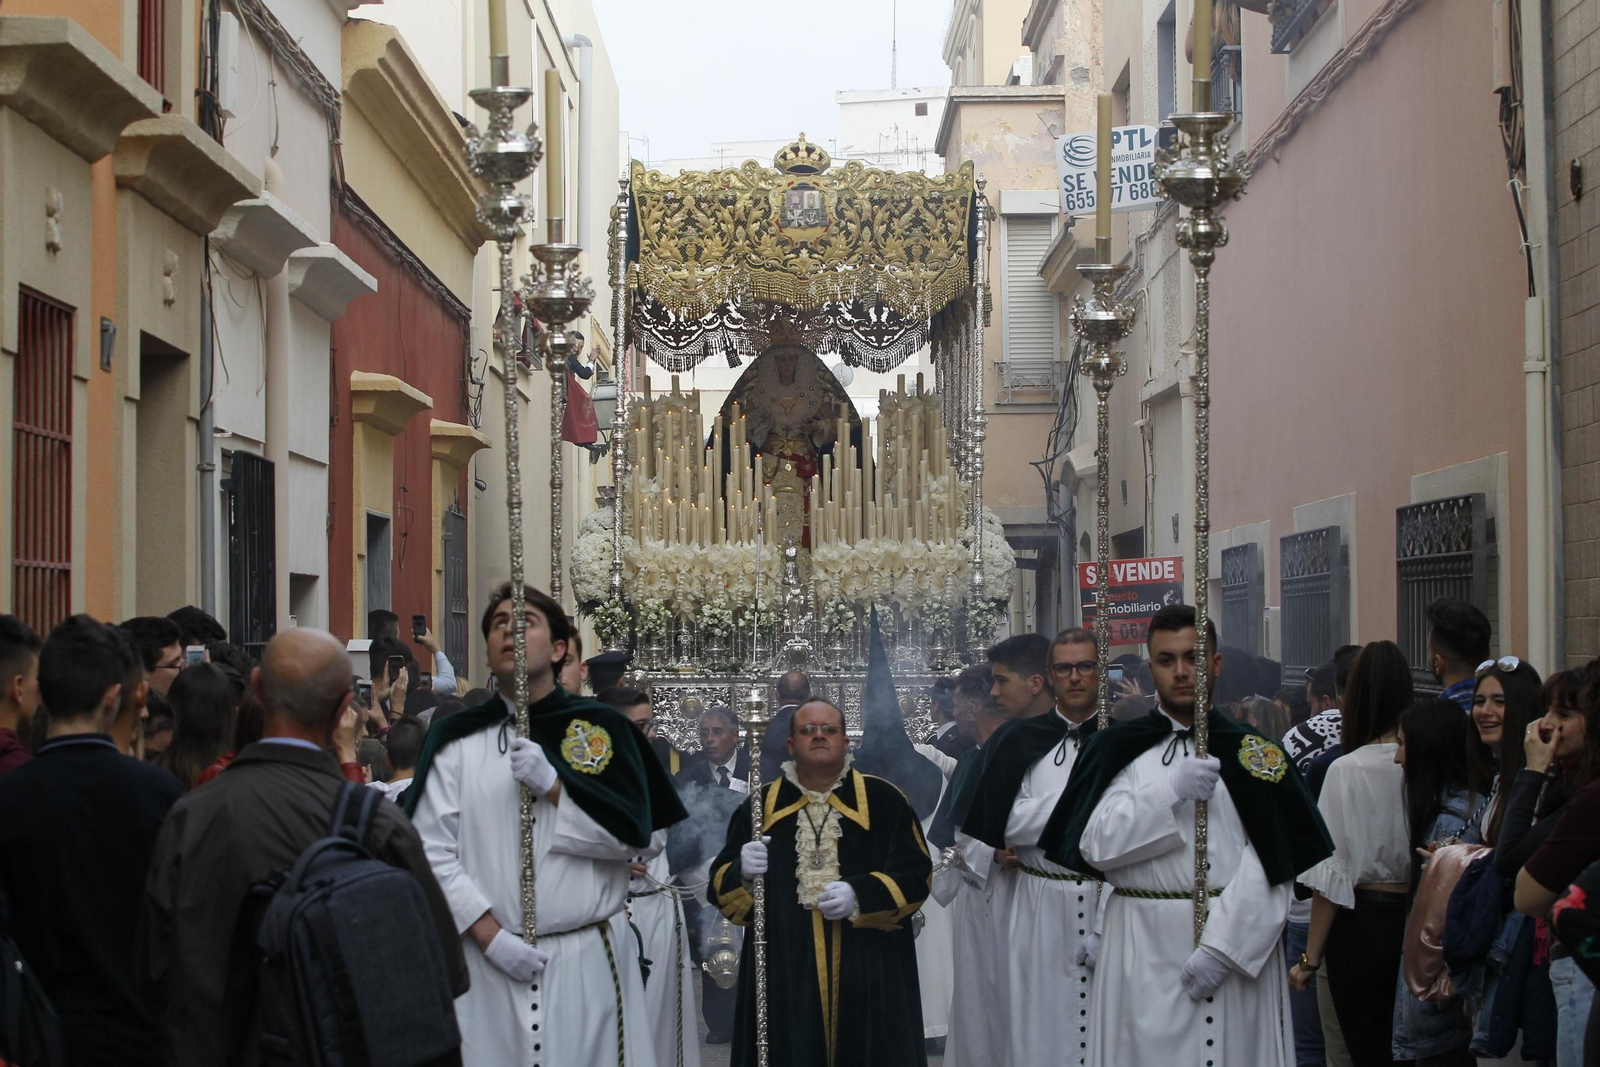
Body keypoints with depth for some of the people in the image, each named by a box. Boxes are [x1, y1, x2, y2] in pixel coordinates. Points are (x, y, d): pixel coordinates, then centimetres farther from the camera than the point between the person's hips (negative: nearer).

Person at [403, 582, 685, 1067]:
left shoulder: (601, 728, 5)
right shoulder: (455, 740, 4)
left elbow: (636, 836, -2)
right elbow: (433, 852, -4)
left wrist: (553, 786, -11)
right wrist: (490, 934, -12)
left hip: (588, 960, 0)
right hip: (487, 962, 0)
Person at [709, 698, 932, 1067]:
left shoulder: (883, 799, 4)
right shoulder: (760, 806, 9)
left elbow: (916, 874, -1)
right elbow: (721, 888, 9)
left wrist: (860, 895, -16)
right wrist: (742, 872, -14)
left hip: (869, 973, -1)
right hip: (784, 972, 1)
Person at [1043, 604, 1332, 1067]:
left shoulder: (1254, 752, 2)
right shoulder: (1117, 748, 6)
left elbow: (1271, 865, -7)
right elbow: (1095, 845, -4)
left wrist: (1222, 946, -16)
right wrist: (1170, 791, -14)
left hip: (1235, 944, -1)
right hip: (1141, 950, 1)